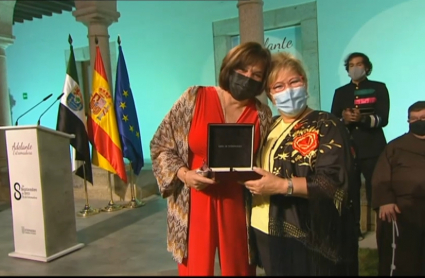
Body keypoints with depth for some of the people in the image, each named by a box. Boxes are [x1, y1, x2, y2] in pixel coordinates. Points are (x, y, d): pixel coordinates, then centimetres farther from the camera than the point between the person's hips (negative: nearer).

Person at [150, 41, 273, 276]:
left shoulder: (262, 115, 0)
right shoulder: (194, 98, -6)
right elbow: (161, 146, -1)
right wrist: (184, 174, -16)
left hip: (238, 208, 2)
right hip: (195, 206, -1)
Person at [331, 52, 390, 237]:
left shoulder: (379, 88, 7)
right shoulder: (340, 92, 14)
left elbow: (383, 119, -5)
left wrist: (362, 118, -24)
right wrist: (344, 119, -17)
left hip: (373, 150, -2)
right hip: (347, 149, 2)